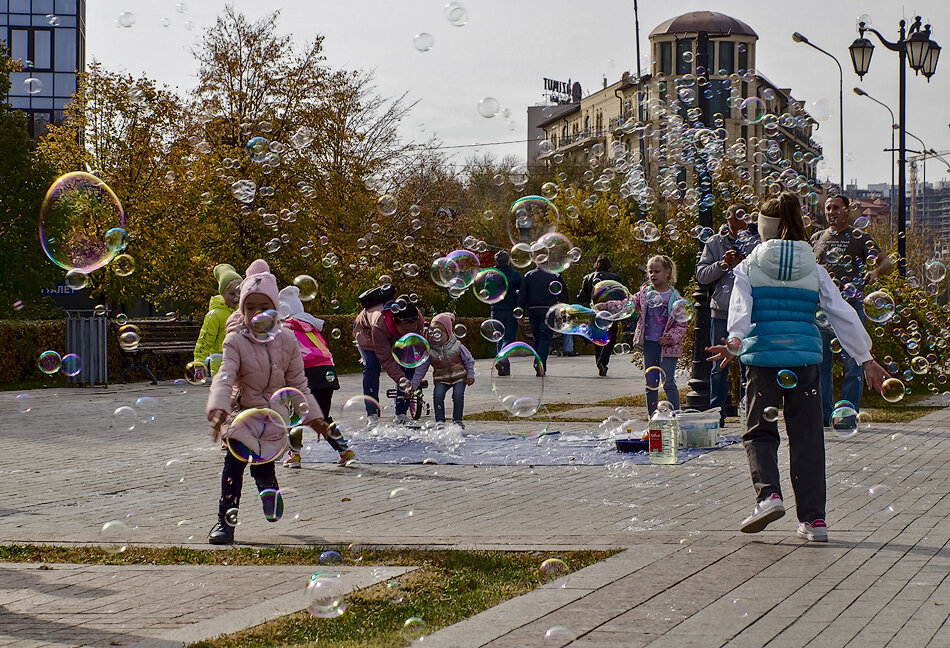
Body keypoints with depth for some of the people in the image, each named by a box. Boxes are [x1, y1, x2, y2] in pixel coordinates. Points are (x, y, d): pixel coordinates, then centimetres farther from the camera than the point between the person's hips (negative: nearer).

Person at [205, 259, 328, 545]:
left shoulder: (287, 340, -5)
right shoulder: (235, 341, -13)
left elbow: (298, 382, 4)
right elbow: (225, 376, -25)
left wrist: (313, 415, 4)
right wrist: (219, 408, -42)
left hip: (274, 416, 1)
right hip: (243, 413, -1)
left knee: (262, 465, 0)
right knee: (233, 466, -9)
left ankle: (270, 493, 36)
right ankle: (226, 521, -1)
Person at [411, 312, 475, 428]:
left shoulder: (457, 346, -14)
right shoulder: (429, 351, -11)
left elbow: (469, 360, 1)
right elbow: (421, 369, -6)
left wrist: (470, 375, -4)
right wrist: (413, 385, -11)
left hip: (459, 376, -1)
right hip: (441, 379, 1)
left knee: (458, 395, -21)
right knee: (438, 395, -21)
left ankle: (457, 420, -4)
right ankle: (440, 420, -7)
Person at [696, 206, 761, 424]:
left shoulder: (755, 243, 5)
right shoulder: (714, 243, 8)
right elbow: (701, 274, 2)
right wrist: (722, 264, -12)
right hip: (721, 311, 1)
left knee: (748, 365, 2)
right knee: (719, 366, 3)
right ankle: (717, 412, 9)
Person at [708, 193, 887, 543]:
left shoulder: (749, 268, 3)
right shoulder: (814, 270, 8)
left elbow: (740, 308, -13)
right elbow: (843, 314, 8)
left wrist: (735, 340, -25)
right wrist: (866, 357, 11)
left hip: (763, 357, -1)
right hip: (805, 358, 2)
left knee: (760, 432, 9)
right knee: (807, 438, 7)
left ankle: (768, 494, -16)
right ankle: (813, 518, 5)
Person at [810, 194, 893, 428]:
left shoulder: (859, 238, 6)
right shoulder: (817, 238, 16)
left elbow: (886, 262, 1)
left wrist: (875, 271, -21)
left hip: (851, 306, -3)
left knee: (853, 365, -4)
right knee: (821, 363, 3)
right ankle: (824, 416, 10)